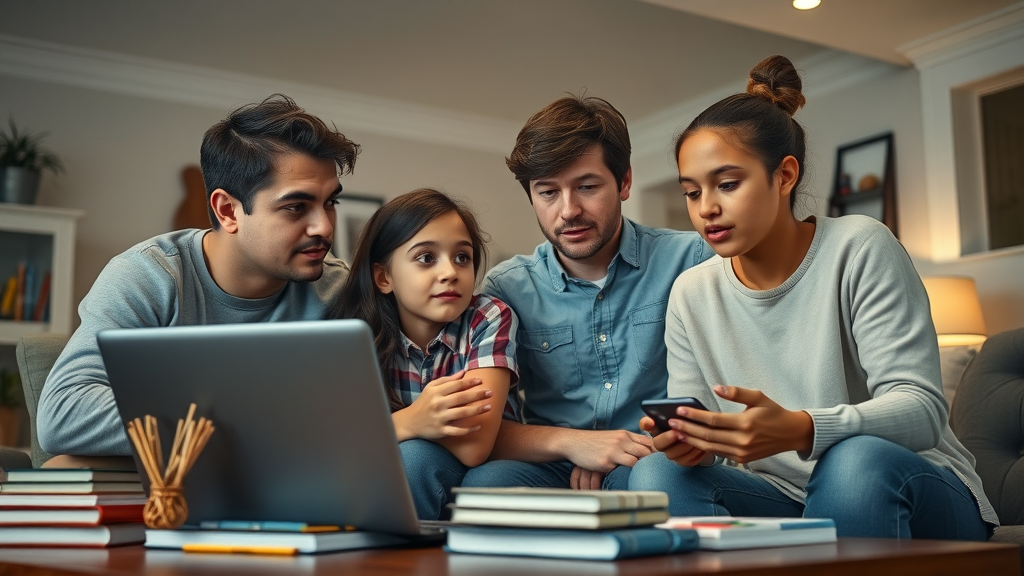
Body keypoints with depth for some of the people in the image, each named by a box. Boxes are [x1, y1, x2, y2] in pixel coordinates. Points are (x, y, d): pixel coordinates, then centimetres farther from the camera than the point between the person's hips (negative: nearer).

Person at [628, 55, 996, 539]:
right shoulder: (691, 295, 1)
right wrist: (687, 442, -24)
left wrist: (799, 430, -38)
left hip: (915, 491, -4)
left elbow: (922, 408, -19)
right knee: (656, 474, -23)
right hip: (787, 501, 4)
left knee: (858, 460, -38)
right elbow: (695, 434, 2)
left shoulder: (860, 250, -12)